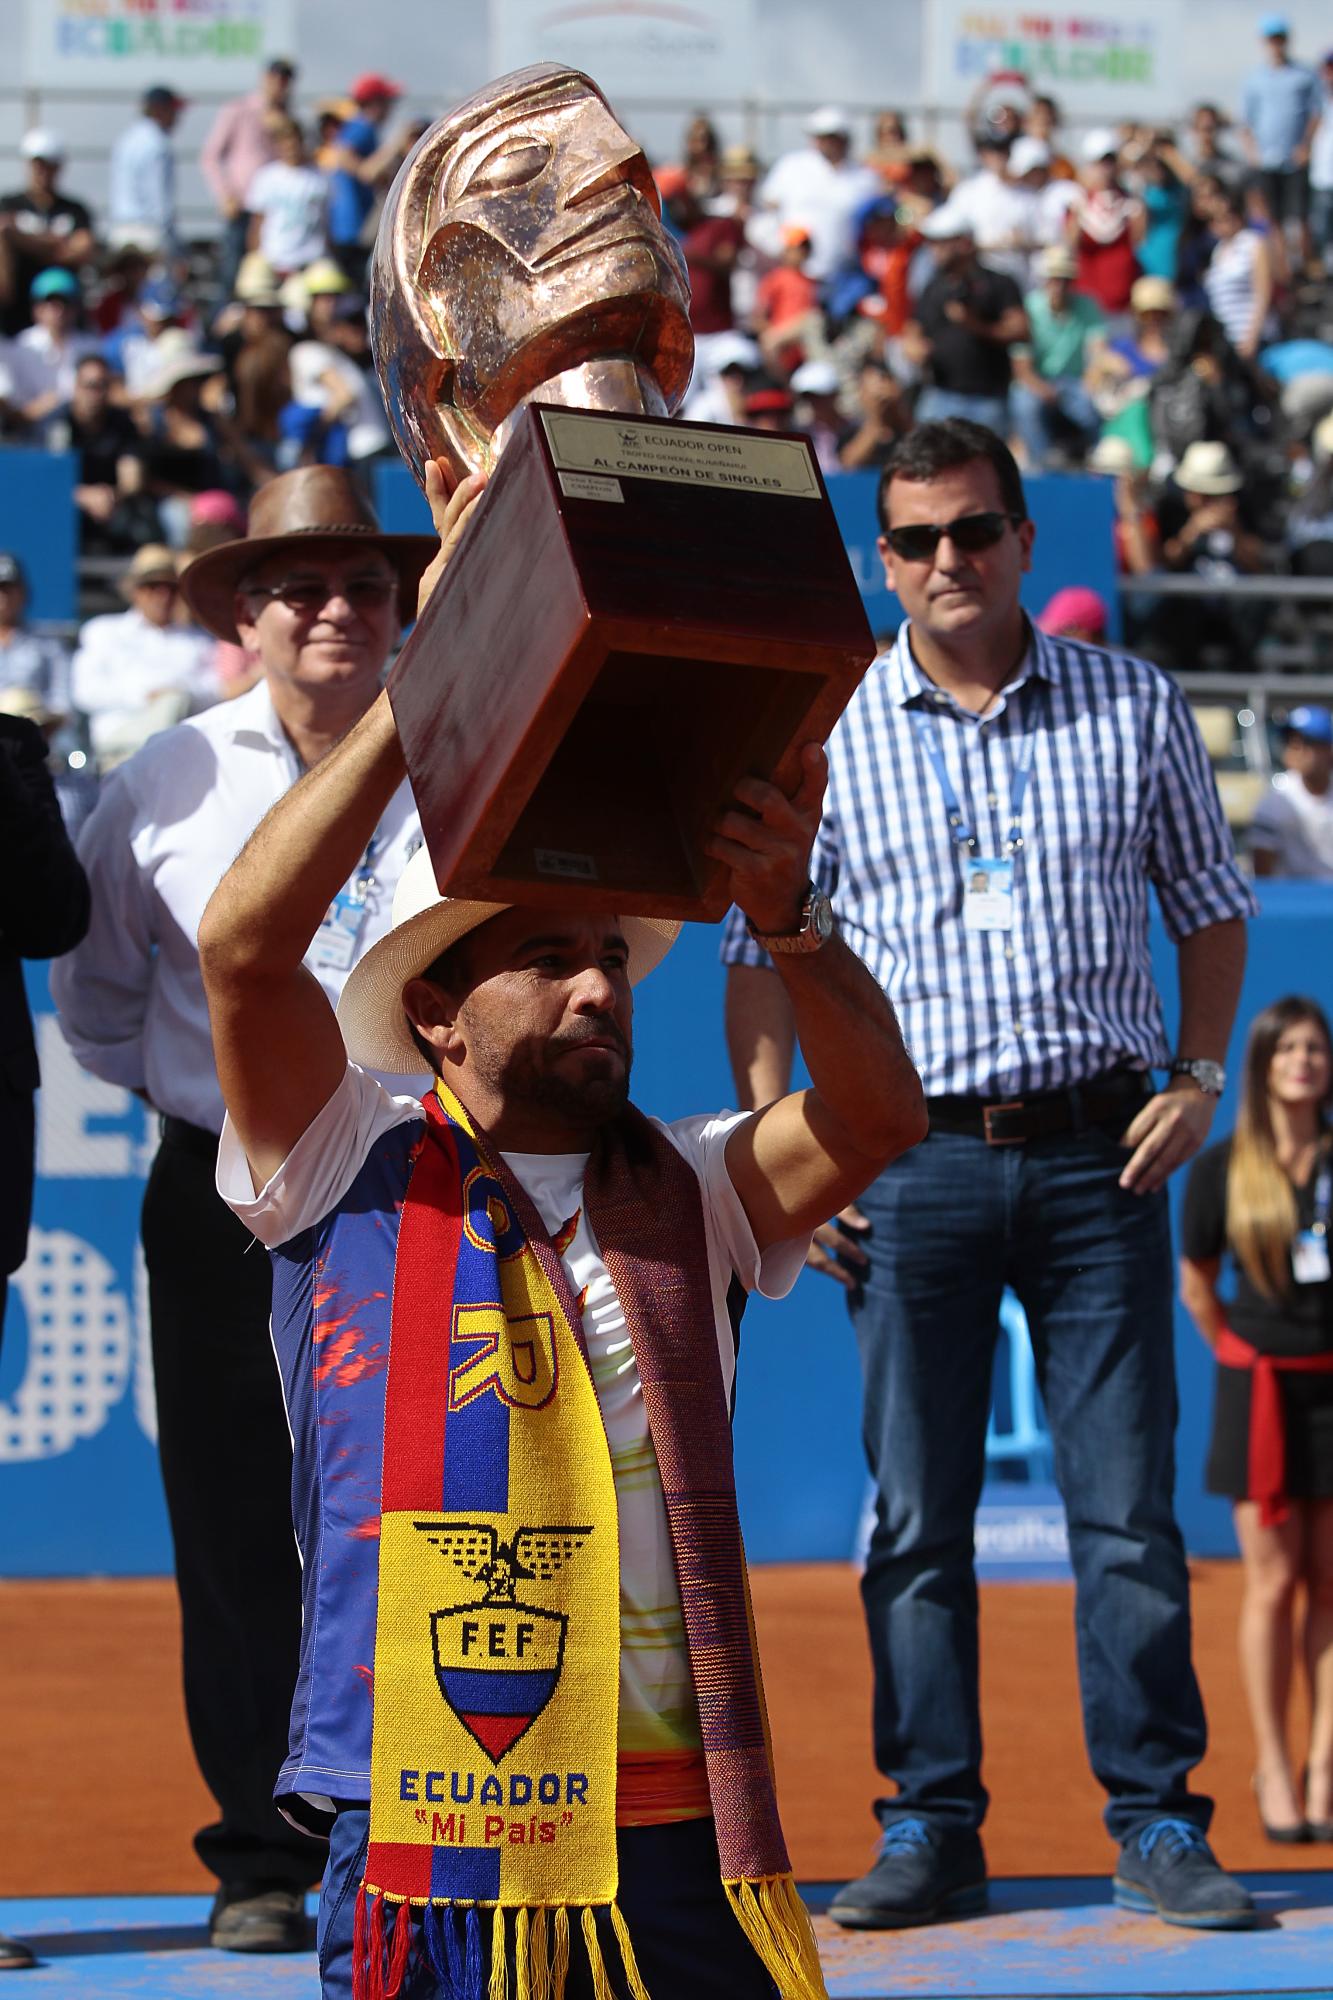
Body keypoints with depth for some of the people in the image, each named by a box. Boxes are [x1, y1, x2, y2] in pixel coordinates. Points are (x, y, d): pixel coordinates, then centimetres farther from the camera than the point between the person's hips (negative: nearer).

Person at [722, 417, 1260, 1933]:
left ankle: (1156, 1821, 5)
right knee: (917, 1514, 1)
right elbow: (760, 949, 8)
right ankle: (929, 1828, 8)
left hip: (1099, 1153, 0)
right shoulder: (825, 735, 5)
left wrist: (1196, 1083, 3)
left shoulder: (1135, 707, 6)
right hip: (915, 1162, 0)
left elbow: (1210, 903, 15)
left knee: (1129, 1507, -1)